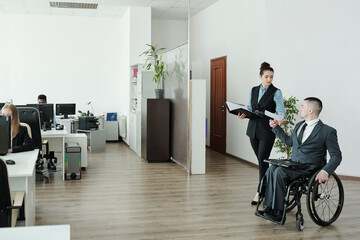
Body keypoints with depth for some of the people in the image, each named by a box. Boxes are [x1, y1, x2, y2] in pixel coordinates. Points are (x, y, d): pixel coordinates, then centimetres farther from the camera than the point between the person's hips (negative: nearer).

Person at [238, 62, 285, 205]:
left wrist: (281, 118, -36)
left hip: (267, 130, -5)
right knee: (260, 160, 10)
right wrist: (243, 115, -9)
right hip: (253, 129, 5)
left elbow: (280, 109, -14)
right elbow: (249, 108, 13)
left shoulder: (276, 93, -4)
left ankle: (260, 192, -2)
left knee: (262, 160, -8)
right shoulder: (253, 91, 11)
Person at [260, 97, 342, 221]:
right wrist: (276, 127, 26)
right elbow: (289, 141, 32)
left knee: (280, 172, -29)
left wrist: (325, 171, -22)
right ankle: (269, 206, -21)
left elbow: (336, 156, -5)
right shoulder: (299, 126, 16)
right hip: (293, 164, 7)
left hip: (308, 169, -7)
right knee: (271, 169, -21)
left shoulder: (327, 131, -6)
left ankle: (277, 211, -23)